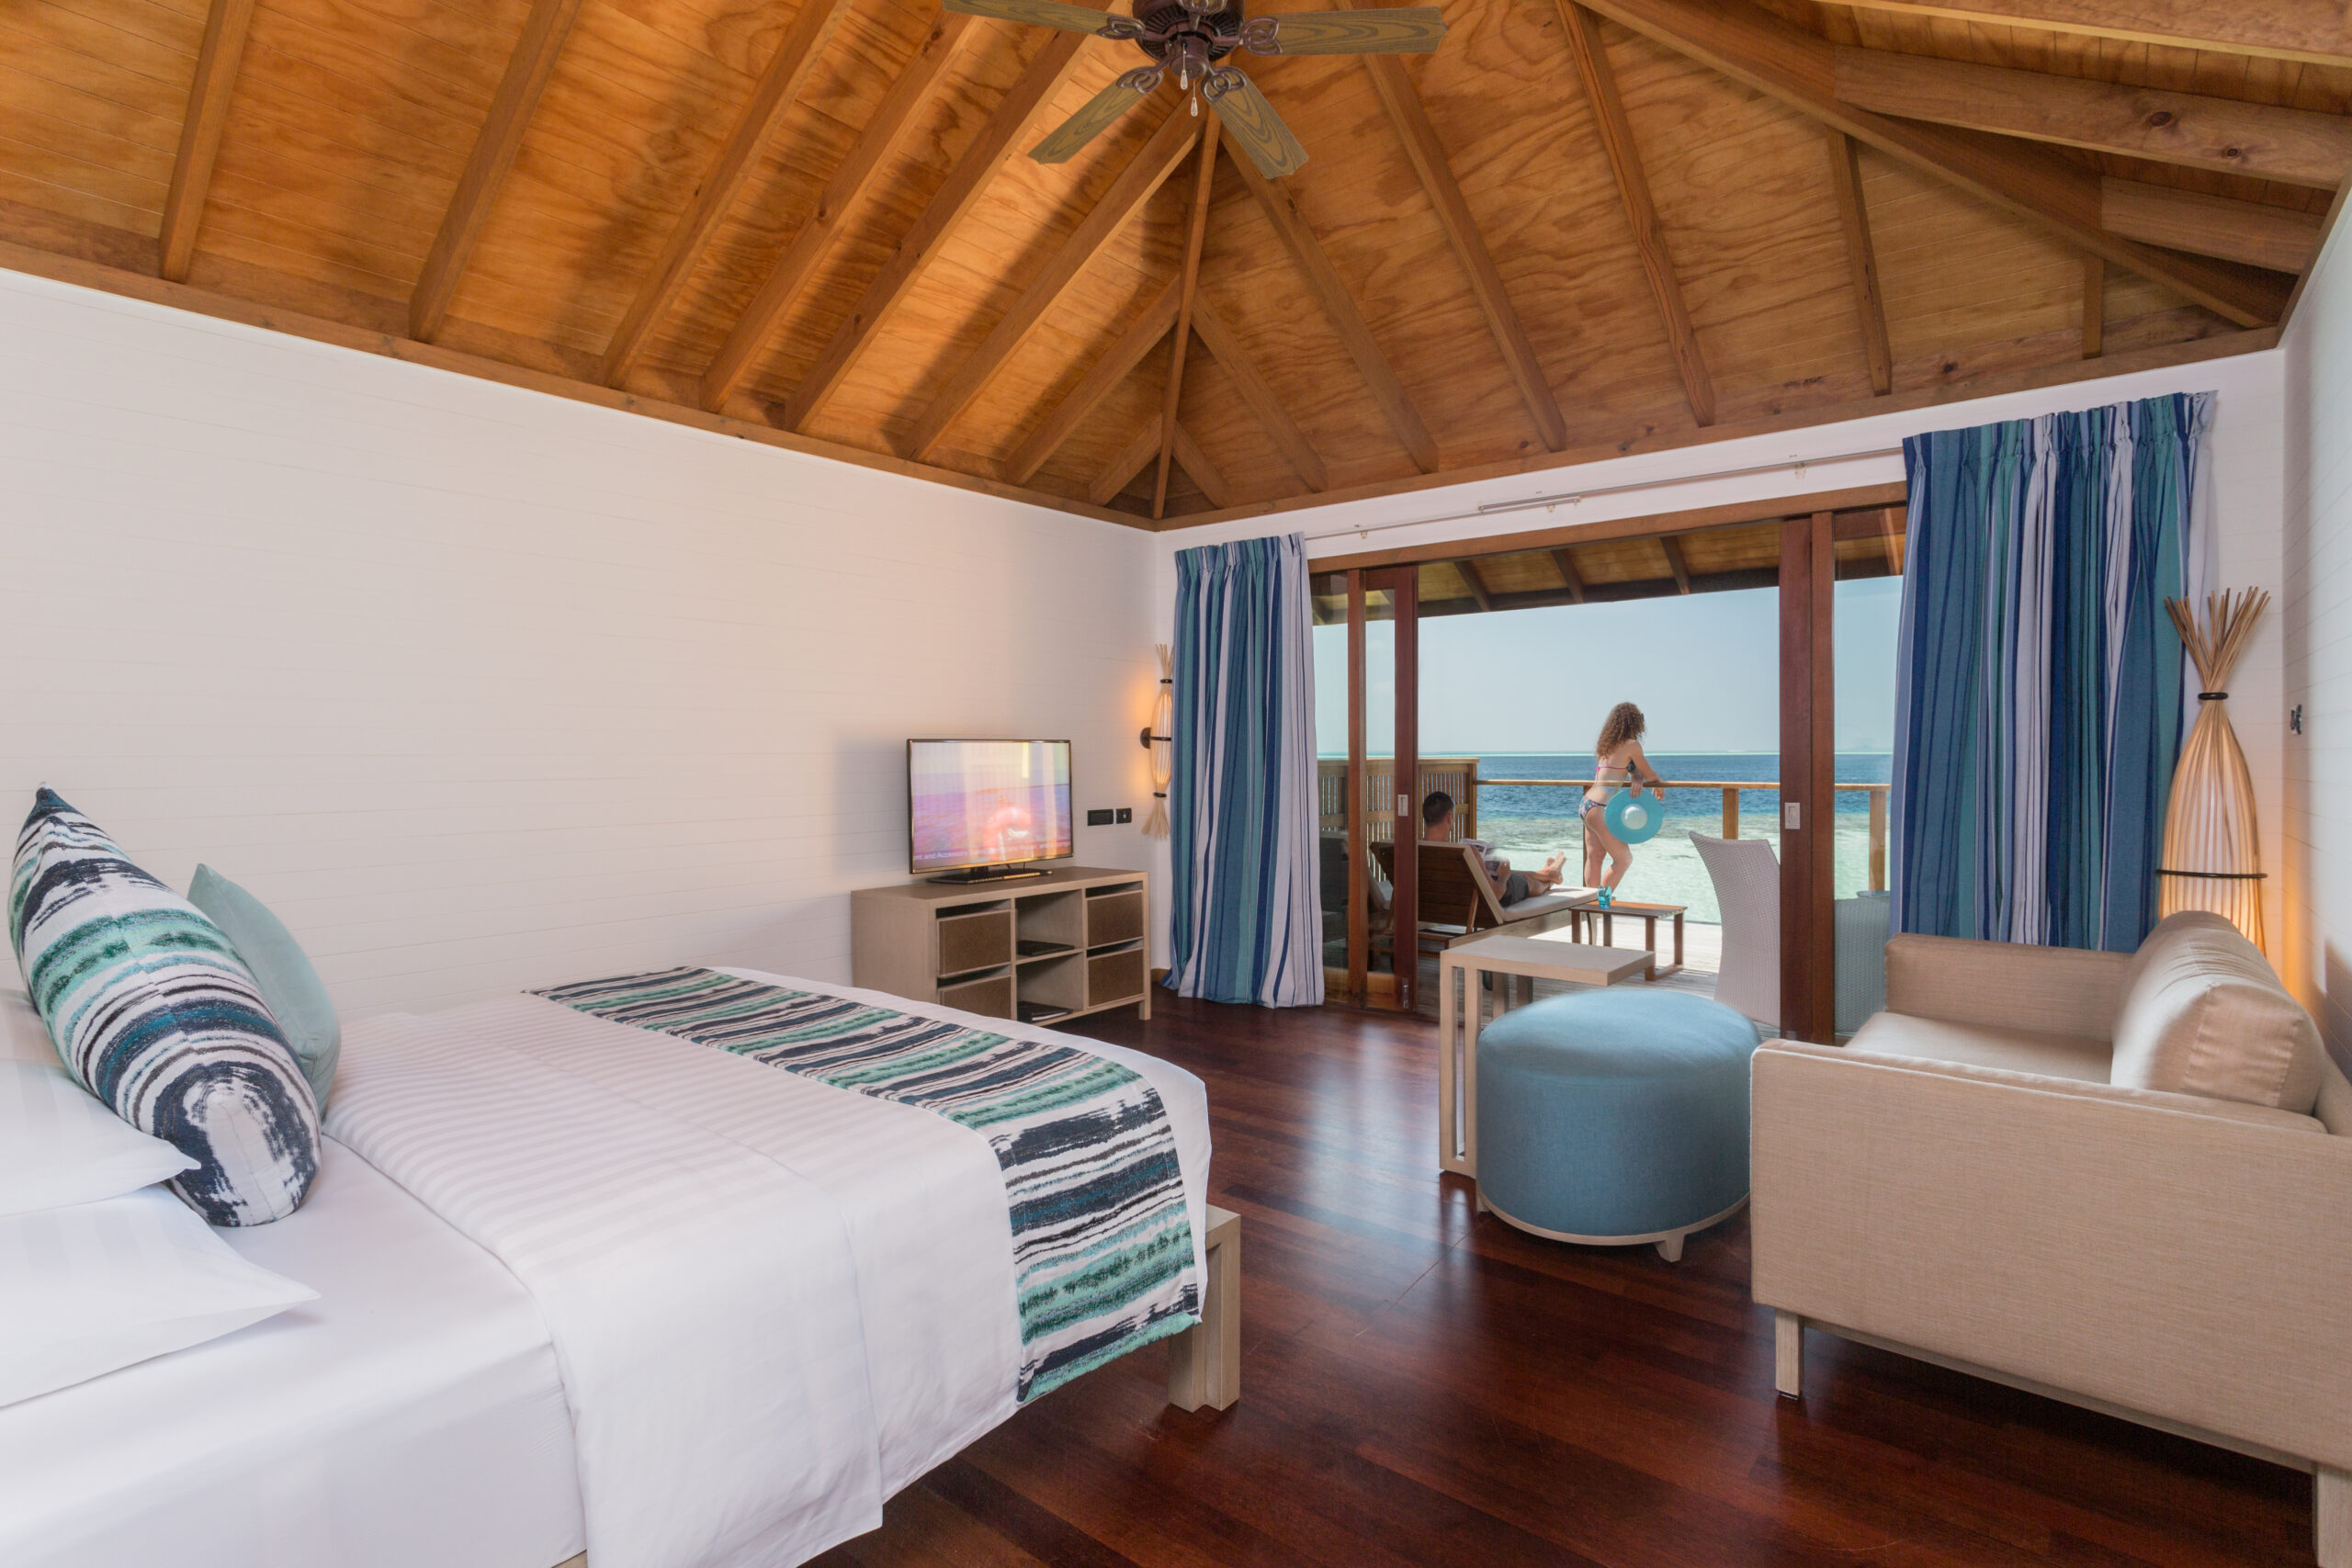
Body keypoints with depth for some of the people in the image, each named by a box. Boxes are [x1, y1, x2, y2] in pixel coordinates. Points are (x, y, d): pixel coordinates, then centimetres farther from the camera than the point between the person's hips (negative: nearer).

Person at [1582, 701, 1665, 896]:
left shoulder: (1610, 744, 15)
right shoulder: (1631, 745, -8)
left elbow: (1633, 768, 13)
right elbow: (1649, 774, 3)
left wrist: (1637, 778, -9)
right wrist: (1661, 787, 22)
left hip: (1587, 803, 9)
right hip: (1600, 808, -9)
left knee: (1594, 856, 10)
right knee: (1624, 858, 1)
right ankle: (1602, 897, 1)